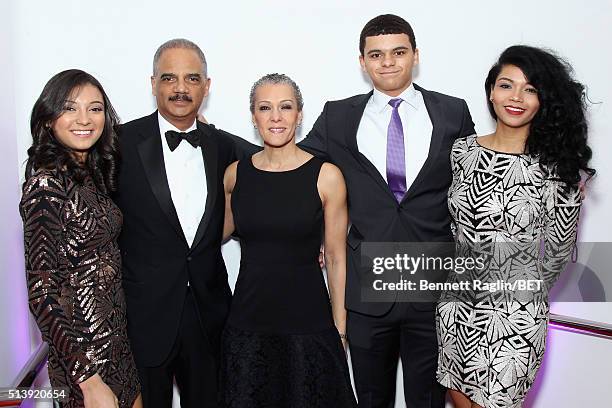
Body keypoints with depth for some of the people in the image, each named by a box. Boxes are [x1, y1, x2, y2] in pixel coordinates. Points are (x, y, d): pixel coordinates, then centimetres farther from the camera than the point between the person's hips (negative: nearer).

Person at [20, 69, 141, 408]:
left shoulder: (92, 173, 5)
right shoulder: (47, 183, -19)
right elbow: (42, 292, -21)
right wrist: (89, 380, -22)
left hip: (115, 336, 8)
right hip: (81, 346, -8)